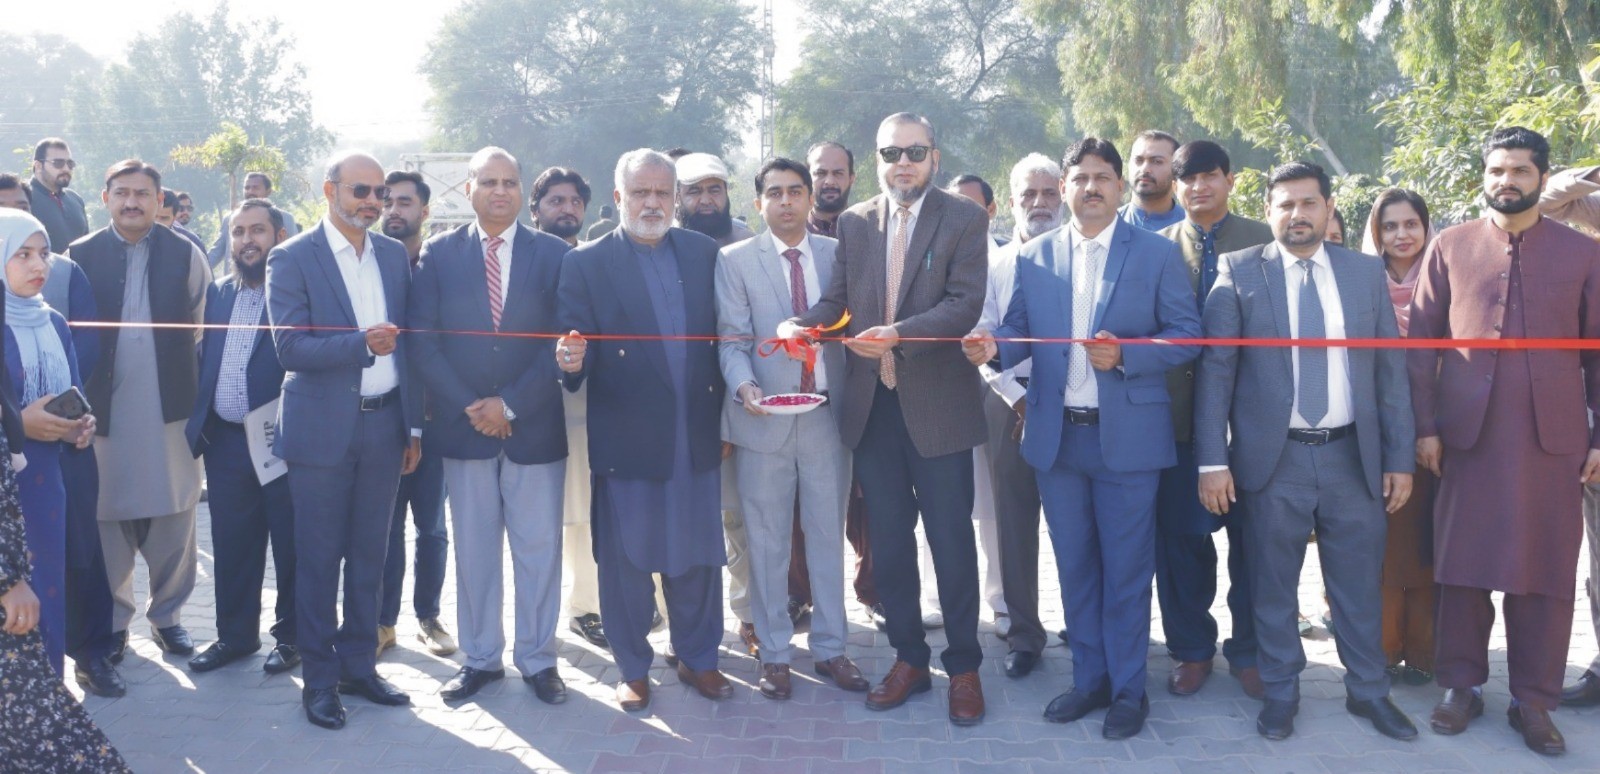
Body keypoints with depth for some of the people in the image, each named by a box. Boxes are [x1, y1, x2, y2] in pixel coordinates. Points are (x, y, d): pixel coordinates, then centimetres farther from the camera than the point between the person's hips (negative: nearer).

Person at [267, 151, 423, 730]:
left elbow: (406, 341, 11)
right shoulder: (292, 259, -5)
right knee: (319, 558, 4)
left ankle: (359, 666, 25)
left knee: (369, 554, 12)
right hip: (323, 428, -4)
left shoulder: (394, 254, 9)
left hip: (384, 425, 4)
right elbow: (289, 347, -13)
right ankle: (319, 679, 17)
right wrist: (362, 344, -27)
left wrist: (413, 425, 9)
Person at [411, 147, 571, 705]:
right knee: (473, 550, 10)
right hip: (463, 425, 1)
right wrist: (469, 406, -10)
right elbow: (424, 339, 0)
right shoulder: (439, 253, 4)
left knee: (539, 550, 5)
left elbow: (562, 341, -3)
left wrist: (510, 404, -11)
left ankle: (537, 659, 18)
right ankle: (480, 658, 22)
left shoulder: (553, 254, 2)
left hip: (535, 425, -1)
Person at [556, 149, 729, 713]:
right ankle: (633, 669, 25)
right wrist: (573, 360, -30)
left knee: (698, 555, 12)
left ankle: (698, 658, 31)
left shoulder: (704, 252, 6)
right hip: (626, 438, -2)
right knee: (626, 560, 8)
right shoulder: (586, 262, -2)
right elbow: (576, 345, -6)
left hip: (697, 434, 3)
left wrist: (723, 416, 2)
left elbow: (722, 334, 6)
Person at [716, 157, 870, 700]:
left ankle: (830, 649, 23)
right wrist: (744, 385, -22)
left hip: (828, 416, 2)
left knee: (828, 536, 10)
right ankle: (774, 654, 19)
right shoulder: (735, 260, 1)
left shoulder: (837, 254, 6)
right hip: (765, 419, -2)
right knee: (768, 542, 7)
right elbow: (732, 340, -4)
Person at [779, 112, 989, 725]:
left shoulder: (963, 219, -3)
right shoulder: (854, 223, 9)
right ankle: (909, 658, 28)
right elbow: (837, 299, 6)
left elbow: (965, 304, -13)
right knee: (888, 540, 12)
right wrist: (802, 324, -16)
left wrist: (898, 334, -28)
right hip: (871, 405, 4)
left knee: (951, 540, 4)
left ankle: (963, 667, 20)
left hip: (937, 404, -4)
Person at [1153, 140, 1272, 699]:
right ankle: (1192, 648, 22)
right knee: (1180, 535, 6)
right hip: (1180, 411, 1)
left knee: (1251, 535, 7)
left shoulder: (1263, 241, 4)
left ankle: (1248, 650, 23)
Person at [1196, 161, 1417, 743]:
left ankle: (1368, 690, 31)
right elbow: (1215, 368, -4)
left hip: (1353, 456, 2)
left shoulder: (1366, 273, 7)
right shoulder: (1238, 273, -2)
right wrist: (1213, 461, -10)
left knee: (1360, 584, 12)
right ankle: (1281, 692, 26)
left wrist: (1399, 458, 3)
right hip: (1273, 457, -2)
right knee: (1273, 586, 9)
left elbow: (1390, 371, 8)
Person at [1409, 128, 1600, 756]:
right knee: (1462, 565, 6)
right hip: (1467, 433, 0)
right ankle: (1461, 686, 19)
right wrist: (1426, 427, -2)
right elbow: (1422, 342, 5)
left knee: (1546, 571, 4)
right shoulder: (1449, 247, 7)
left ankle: (1534, 700, 16)